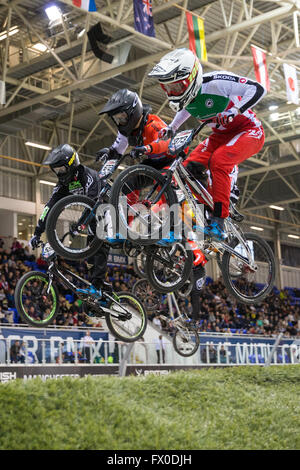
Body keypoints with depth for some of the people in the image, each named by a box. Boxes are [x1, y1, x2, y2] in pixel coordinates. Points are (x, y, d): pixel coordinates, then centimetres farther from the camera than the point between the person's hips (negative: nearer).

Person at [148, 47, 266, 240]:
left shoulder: (214, 82, -26)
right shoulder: (187, 96, -5)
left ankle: (219, 221, -31)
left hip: (249, 130, -7)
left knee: (218, 160, -32)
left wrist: (236, 110, -40)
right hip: (222, 134, 7)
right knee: (190, 166, -14)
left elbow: (258, 89, -28)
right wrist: (171, 129, 9)